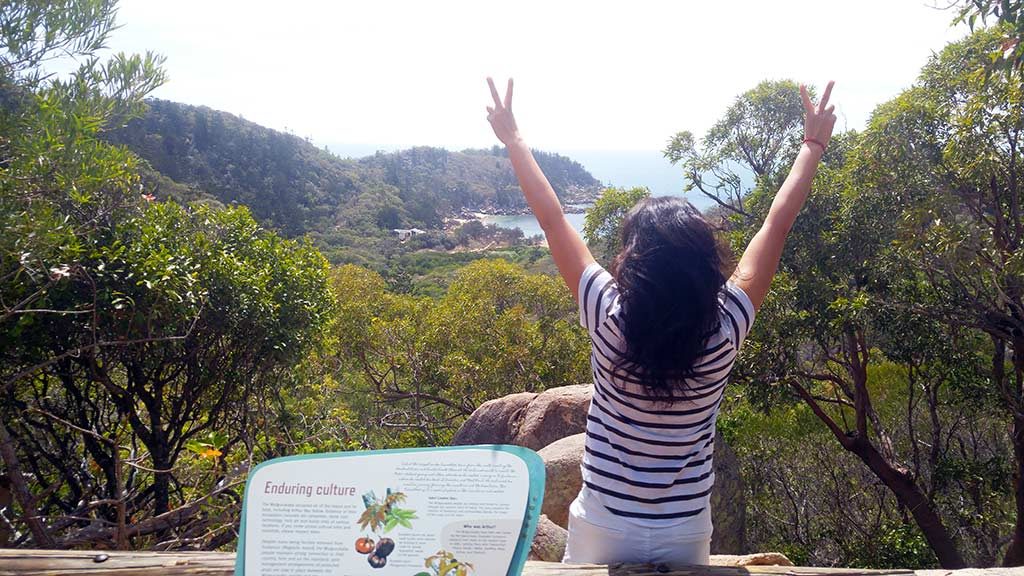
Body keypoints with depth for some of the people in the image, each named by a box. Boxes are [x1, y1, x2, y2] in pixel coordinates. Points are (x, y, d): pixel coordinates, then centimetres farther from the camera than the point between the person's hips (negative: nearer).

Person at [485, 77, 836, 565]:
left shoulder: (610, 319, -22)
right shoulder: (724, 331, -18)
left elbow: (552, 219, -12)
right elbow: (777, 225, -7)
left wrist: (514, 140, -1)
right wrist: (813, 146, 6)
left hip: (601, 528, -1)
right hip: (686, 534, 1)